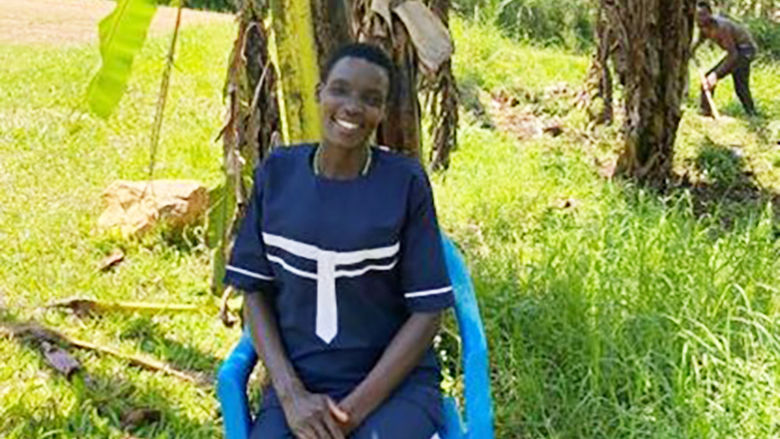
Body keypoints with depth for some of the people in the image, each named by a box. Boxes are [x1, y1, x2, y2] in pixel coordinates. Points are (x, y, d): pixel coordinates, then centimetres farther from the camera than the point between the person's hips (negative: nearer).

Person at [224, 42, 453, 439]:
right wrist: (291, 395, -8)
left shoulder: (405, 183, -5)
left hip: (393, 381, -1)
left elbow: (427, 311, -4)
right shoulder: (277, 173, 2)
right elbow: (255, 292, 5)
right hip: (299, 380, 2)